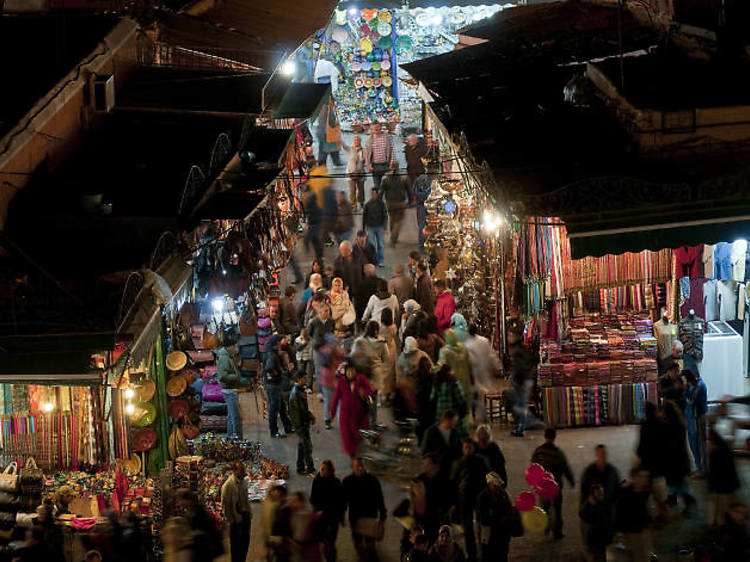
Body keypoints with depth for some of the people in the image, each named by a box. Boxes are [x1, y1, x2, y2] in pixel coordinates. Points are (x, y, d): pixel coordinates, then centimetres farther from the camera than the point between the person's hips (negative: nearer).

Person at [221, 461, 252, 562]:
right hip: (235, 519, -7)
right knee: (235, 543, 6)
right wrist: (230, 519, -13)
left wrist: (249, 513, 10)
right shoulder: (228, 485, -18)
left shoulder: (244, 482, 5)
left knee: (245, 540, 15)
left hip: (245, 515, 7)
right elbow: (225, 505, -15)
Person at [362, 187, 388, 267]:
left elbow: (385, 216, 0)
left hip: (379, 227, -1)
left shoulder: (381, 204, -2)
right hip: (370, 227, 1)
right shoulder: (367, 204, 2)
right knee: (372, 245, 1)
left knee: (381, 245, 5)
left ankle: (380, 261, 15)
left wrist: (384, 227, -7)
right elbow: (364, 216, 9)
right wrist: (363, 228, 8)